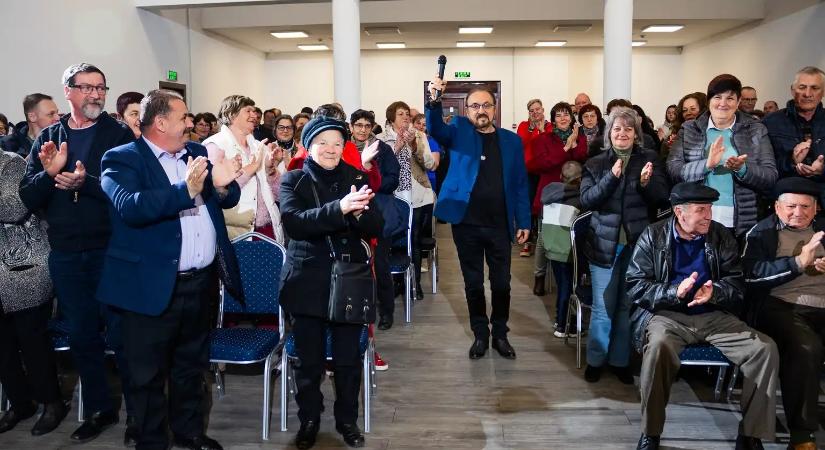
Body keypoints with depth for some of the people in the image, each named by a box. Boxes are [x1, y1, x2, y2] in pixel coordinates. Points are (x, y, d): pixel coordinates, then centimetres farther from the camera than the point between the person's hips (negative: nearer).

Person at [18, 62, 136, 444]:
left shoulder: (120, 134, -3)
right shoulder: (48, 139, 8)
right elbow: (29, 198, 3)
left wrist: (86, 182, -26)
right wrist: (49, 173, -15)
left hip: (111, 250, -4)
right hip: (65, 254, 4)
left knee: (121, 335, 3)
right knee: (81, 336, 14)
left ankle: (137, 412, 17)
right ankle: (99, 409, 30)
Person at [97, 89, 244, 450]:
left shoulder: (196, 152, 11)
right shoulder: (122, 159, -8)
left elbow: (226, 200, 10)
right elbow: (129, 207, -25)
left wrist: (223, 184, -13)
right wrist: (185, 190, -30)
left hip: (201, 281, 6)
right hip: (153, 285, -6)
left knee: (191, 365, 20)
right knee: (149, 374, 8)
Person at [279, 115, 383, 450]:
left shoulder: (356, 178, 3)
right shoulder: (293, 181, -2)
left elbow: (375, 228, -3)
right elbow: (294, 223, -21)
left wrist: (358, 212, -26)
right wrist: (339, 208, -35)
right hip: (308, 282, -1)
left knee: (348, 357, 10)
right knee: (309, 359, 9)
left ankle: (347, 419, 30)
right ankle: (309, 420, 30)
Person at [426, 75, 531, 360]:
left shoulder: (511, 140, 7)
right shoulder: (459, 132, 4)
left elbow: (520, 184, 7)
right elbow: (435, 129, -18)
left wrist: (523, 222, 2)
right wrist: (434, 101, -37)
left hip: (499, 225, 1)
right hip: (466, 224, -1)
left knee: (501, 283, 8)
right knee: (473, 284, 10)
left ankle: (500, 334, 25)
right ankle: (480, 334, 25)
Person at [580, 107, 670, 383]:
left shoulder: (650, 160, 5)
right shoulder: (596, 164, 4)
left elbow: (663, 198, -1)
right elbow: (586, 200, -7)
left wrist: (646, 183, -21)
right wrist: (611, 178, -20)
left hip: (637, 244, 1)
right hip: (605, 244, 0)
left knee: (628, 305, 8)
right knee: (603, 306, 4)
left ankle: (620, 360, 22)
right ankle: (595, 360, 19)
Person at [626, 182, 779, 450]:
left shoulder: (722, 236, 7)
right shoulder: (653, 236, -1)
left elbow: (737, 284, 5)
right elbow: (635, 285, -5)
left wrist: (714, 292, -19)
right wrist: (674, 292, -22)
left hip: (714, 316, 4)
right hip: (668, 315, -3)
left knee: (765, 348, -19)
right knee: (659, 345, -37)